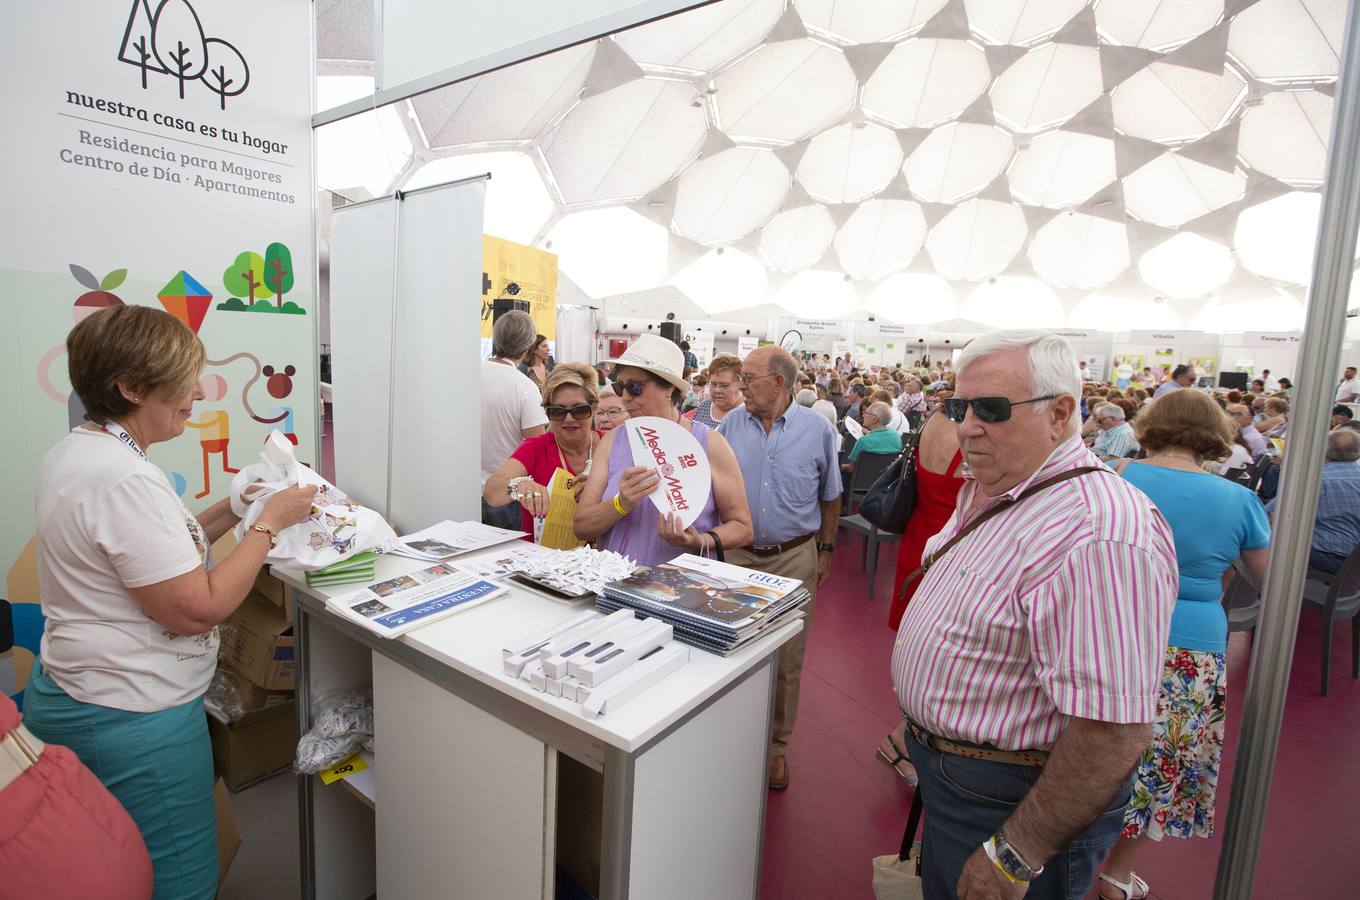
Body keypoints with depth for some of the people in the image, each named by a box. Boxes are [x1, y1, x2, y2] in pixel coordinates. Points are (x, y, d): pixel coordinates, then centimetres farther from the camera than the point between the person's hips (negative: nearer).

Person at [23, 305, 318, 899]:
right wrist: (269, 521, -18)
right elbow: (197, 608, -26)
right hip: (133, 721, -10)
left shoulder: (71, 453, 5)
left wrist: (232, 510, 5)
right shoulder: (125, 479, -27)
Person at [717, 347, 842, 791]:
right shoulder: (730, 426, -1)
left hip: (794, 558, -1)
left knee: (786, 658, 9)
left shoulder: (817, 429, -4)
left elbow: (830, 497, 6)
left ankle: (777, 744, 29)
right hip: (737, 554, 2)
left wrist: (825, 549, 7)